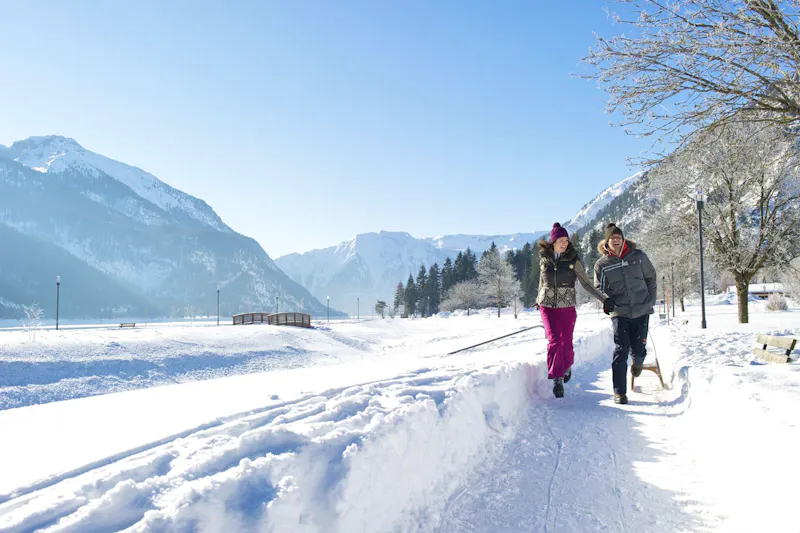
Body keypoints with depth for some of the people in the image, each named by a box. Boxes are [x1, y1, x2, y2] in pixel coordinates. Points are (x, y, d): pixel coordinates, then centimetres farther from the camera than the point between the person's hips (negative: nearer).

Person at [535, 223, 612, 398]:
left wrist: (604, 299, -6)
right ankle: (557, 379, -6)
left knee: (566, 343, 1)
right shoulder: (544, 258, 3)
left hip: (567, 307, -1)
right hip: (547, 306, 1)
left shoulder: (573, 261, -3)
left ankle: (567, 366, 34)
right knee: (554, 341, -14)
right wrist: (539, 299, 29)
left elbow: (586, 284, 1)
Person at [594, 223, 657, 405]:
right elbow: (599, 288, 4)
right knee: (621, 351, -9)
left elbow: (650, 277, 15)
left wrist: (651, 299, 11)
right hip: (620, 313, -1)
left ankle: (638, 362, 44)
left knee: (638, 349, 4)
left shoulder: (638, 256, 1)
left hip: (641, 310, 1)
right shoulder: (602, 264, -1)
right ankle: (619, 392, -1)